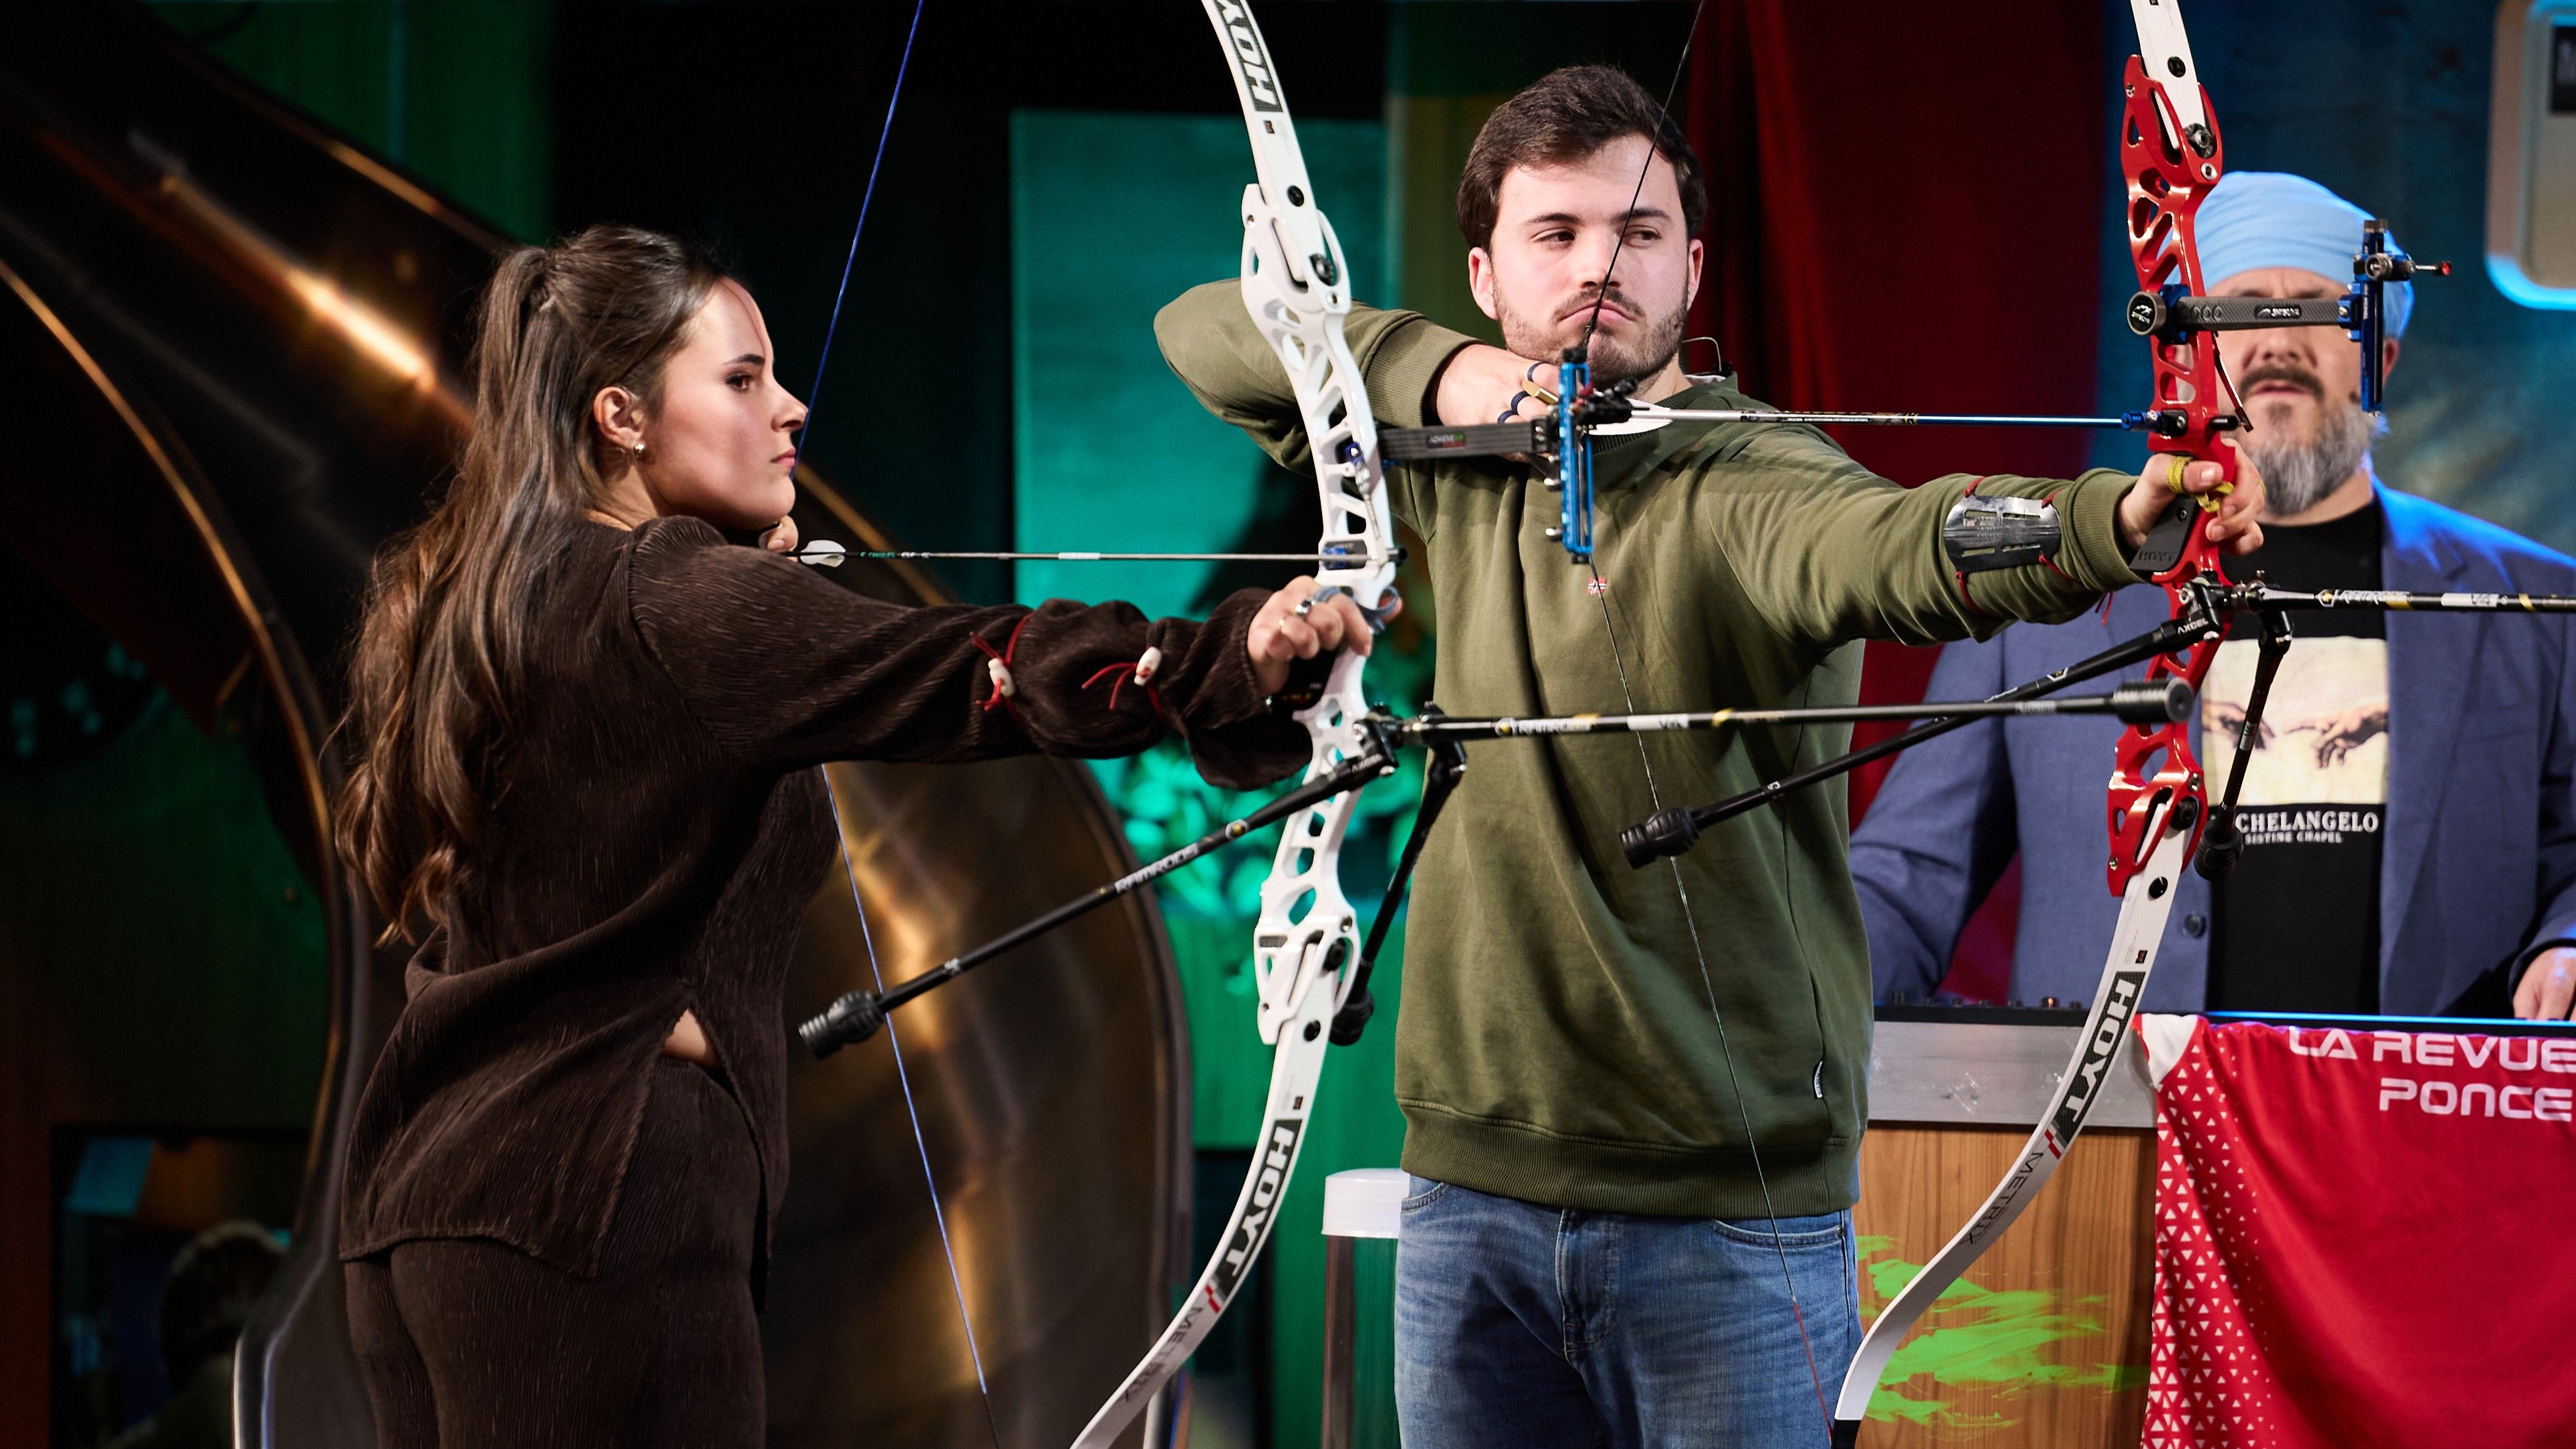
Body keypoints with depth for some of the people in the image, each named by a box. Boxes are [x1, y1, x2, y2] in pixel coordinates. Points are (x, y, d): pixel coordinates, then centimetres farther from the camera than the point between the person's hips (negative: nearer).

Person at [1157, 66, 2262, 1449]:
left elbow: (1911, 546, -33)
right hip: (1473, 1182, 5)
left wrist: (2114, 518, -55)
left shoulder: (1753, 488, -11)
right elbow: (1206, 333, 16)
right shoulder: (1460, 468, 9)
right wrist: (1440, 370, -2)